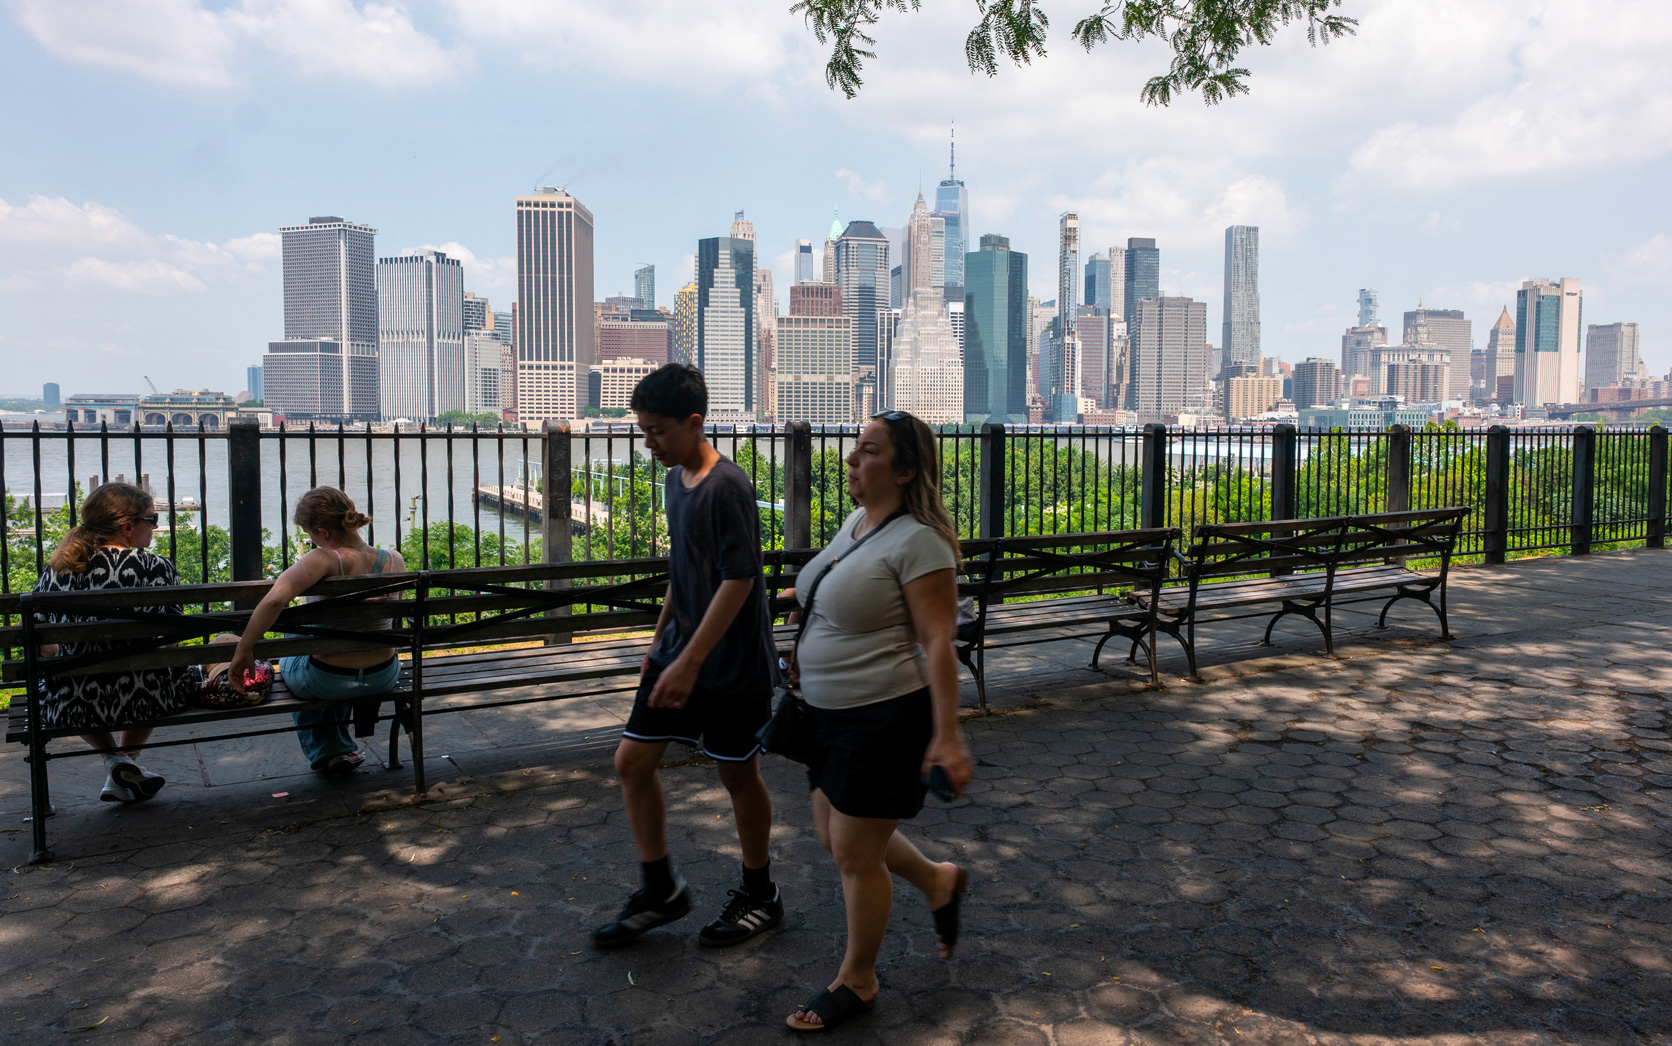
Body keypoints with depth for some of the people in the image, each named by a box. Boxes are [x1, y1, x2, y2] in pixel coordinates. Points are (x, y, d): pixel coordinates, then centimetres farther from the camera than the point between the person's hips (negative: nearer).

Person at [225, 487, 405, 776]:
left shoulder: (324, 559, -25)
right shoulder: (394, 560, -9)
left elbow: (274, 600, -38)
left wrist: (243, 652, -28)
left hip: (327, 682, -4)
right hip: (384, 676, 4)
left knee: (290, 658, 35)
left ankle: (327, 752, 36)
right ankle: (339, 740, 53)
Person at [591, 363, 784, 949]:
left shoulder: (727, 487, -19)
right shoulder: (676, 479, 8)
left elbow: (738, 580, -23)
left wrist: (690, 661, -24)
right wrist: (659, 641, 20)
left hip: (731, 662, -8)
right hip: (681, 648, 8)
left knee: (738, 774, 6)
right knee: (632, 761, 6)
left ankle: (760, 896, 27)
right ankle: (661, 890, 23)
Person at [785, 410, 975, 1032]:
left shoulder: (917, 540, -20)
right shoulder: (856, 522, 7)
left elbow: (938, 641, -22)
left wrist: (946, 735, -23)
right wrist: (807, 662, 22)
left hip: (886, 718, -9)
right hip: (834, 713, 9)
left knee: (854, 854, 4)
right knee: (836, 836, 19)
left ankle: (856, 981, 27)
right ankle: (938, 881, 43)